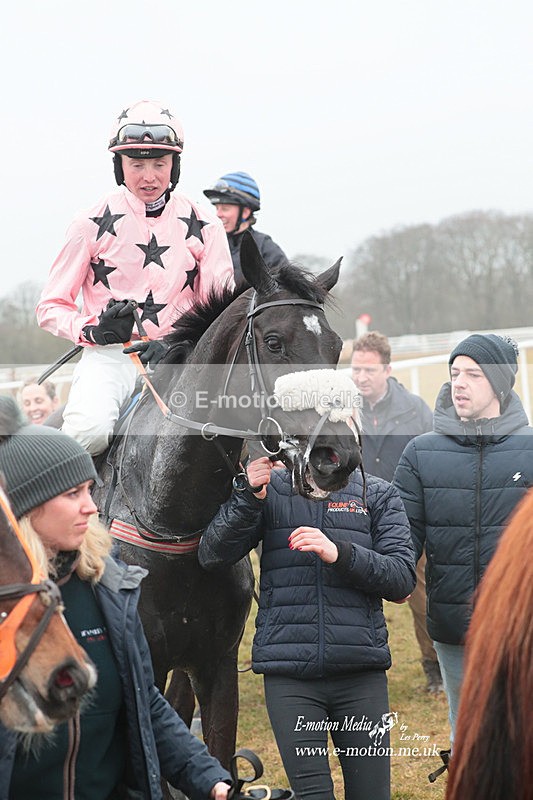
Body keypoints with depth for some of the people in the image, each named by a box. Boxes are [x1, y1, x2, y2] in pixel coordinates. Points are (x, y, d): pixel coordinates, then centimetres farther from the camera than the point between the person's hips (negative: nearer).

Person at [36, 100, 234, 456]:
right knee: (90, 430, -31)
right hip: (109, 354, -1)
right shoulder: (94, 224, 2)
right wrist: (93, 329, -16)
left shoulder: (203, 225, 5)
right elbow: (51, 306, 5)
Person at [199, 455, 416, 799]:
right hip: (289, 674, -1)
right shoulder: (270, 489, 10)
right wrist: (248, 498, -13)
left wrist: (340, 553, -16)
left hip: (360, 671, 1)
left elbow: (403, 578, -1)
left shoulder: (377, 494, 9)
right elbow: (212, 556, 1)